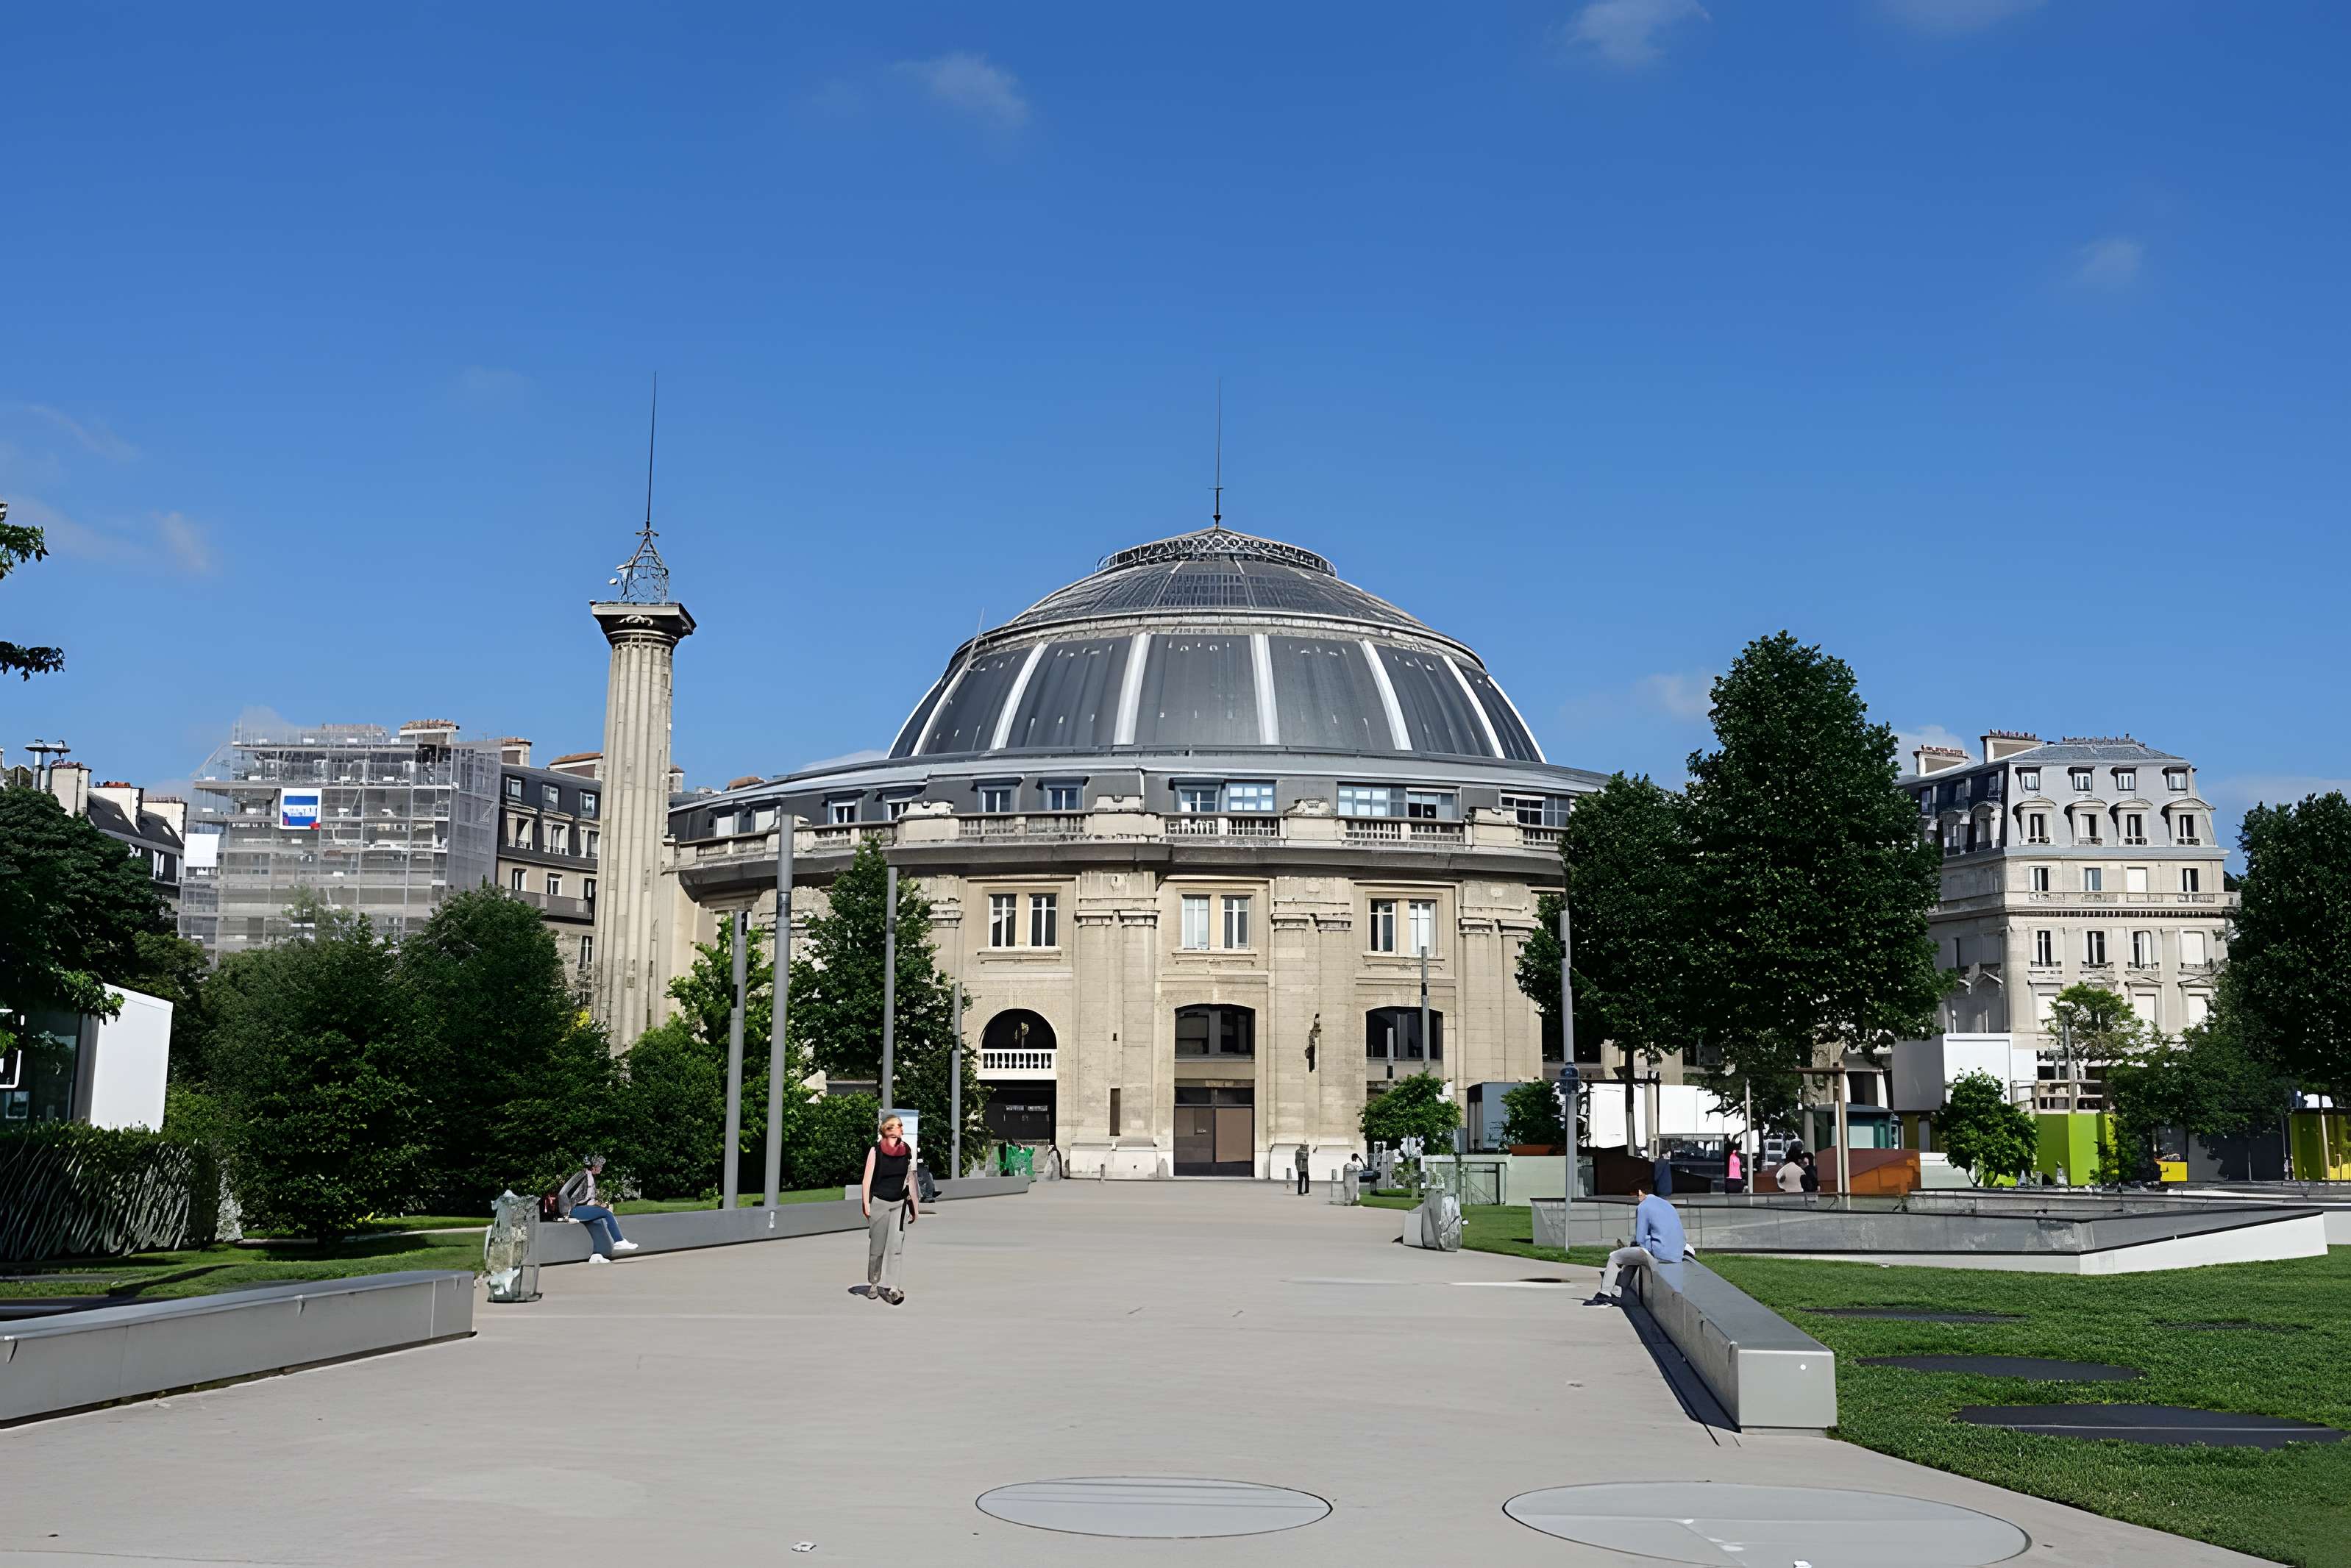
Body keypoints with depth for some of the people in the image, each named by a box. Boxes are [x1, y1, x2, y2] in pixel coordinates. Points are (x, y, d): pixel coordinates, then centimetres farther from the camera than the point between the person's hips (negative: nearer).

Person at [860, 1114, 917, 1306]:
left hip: (900, 1204, 2)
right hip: (879, 1202, -2)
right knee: (877, 1248, 5)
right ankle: (874, 1283, 22)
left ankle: (891, 1288, -8)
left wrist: (913, 1207, 14)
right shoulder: (875, 1150, -6)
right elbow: (867, 1180, -4)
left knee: (896, 1247, -8)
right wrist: (866, 1205, -9)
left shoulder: (907, 1151, 4)